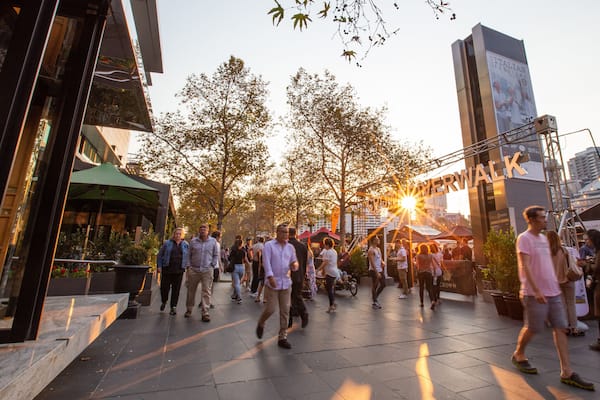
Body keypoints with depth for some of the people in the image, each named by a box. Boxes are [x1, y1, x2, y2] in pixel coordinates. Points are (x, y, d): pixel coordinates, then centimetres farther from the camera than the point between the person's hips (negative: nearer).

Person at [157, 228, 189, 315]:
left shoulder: (186, 245, 6)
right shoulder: (167, 243, 3)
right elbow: (160, 255, 6)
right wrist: (159, 266, -2)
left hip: (179, 270, 1)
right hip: (167, 269, 0)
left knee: (176, 289, 4)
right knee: (164, 287, 4)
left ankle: (173, 306, 16)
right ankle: (164, 301, 34)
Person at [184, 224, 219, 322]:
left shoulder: (213, 241, 2)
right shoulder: (193, 241, 5)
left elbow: (216, 255, 7)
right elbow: (189, 255, 9)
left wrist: (212, 265, 0)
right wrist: (188, 266, 2)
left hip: (207, 271, -1)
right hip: (193, 270, 2)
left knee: (206, 292, -2)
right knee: (191, 291, 12)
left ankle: (205, 313, 5)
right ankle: (189, 310, 30)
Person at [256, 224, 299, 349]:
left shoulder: (290, 247, 9)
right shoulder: (269, 245, -4)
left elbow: (294, 263, 12)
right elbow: (266, 262, -13)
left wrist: (294, 265, -12)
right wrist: (270, 276, -25)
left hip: (286, 283, 4)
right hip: (272, 283, -4)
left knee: (285, 311, 6)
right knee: (270, 309, -1)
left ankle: (282, 337, 20)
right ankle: (260, 324, 32)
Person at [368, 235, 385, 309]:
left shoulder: (378, 249, 12)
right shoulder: (371, 250, -15)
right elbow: (372, 263, -20)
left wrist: (383, 263, -1)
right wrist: (377, 272, -24)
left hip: (380, 270, 9)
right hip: (374, 270, -9)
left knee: (383, 284, 13)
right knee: (374, 286, 0)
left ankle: (375, 297, 29)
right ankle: (375, 303, 11)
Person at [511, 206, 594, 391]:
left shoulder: (544, 238, 13)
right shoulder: (524, 238, -13)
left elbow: (546, 265, 19)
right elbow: (525, 266, -19)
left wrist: (555, 285, 16)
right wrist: (536, 290, -23)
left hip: (553, 292, 8)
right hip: (535, 293, -8)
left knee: (560, 329, 6)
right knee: (531, 329, 3)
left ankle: (567, 373, 12)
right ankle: (518, 355, 25)